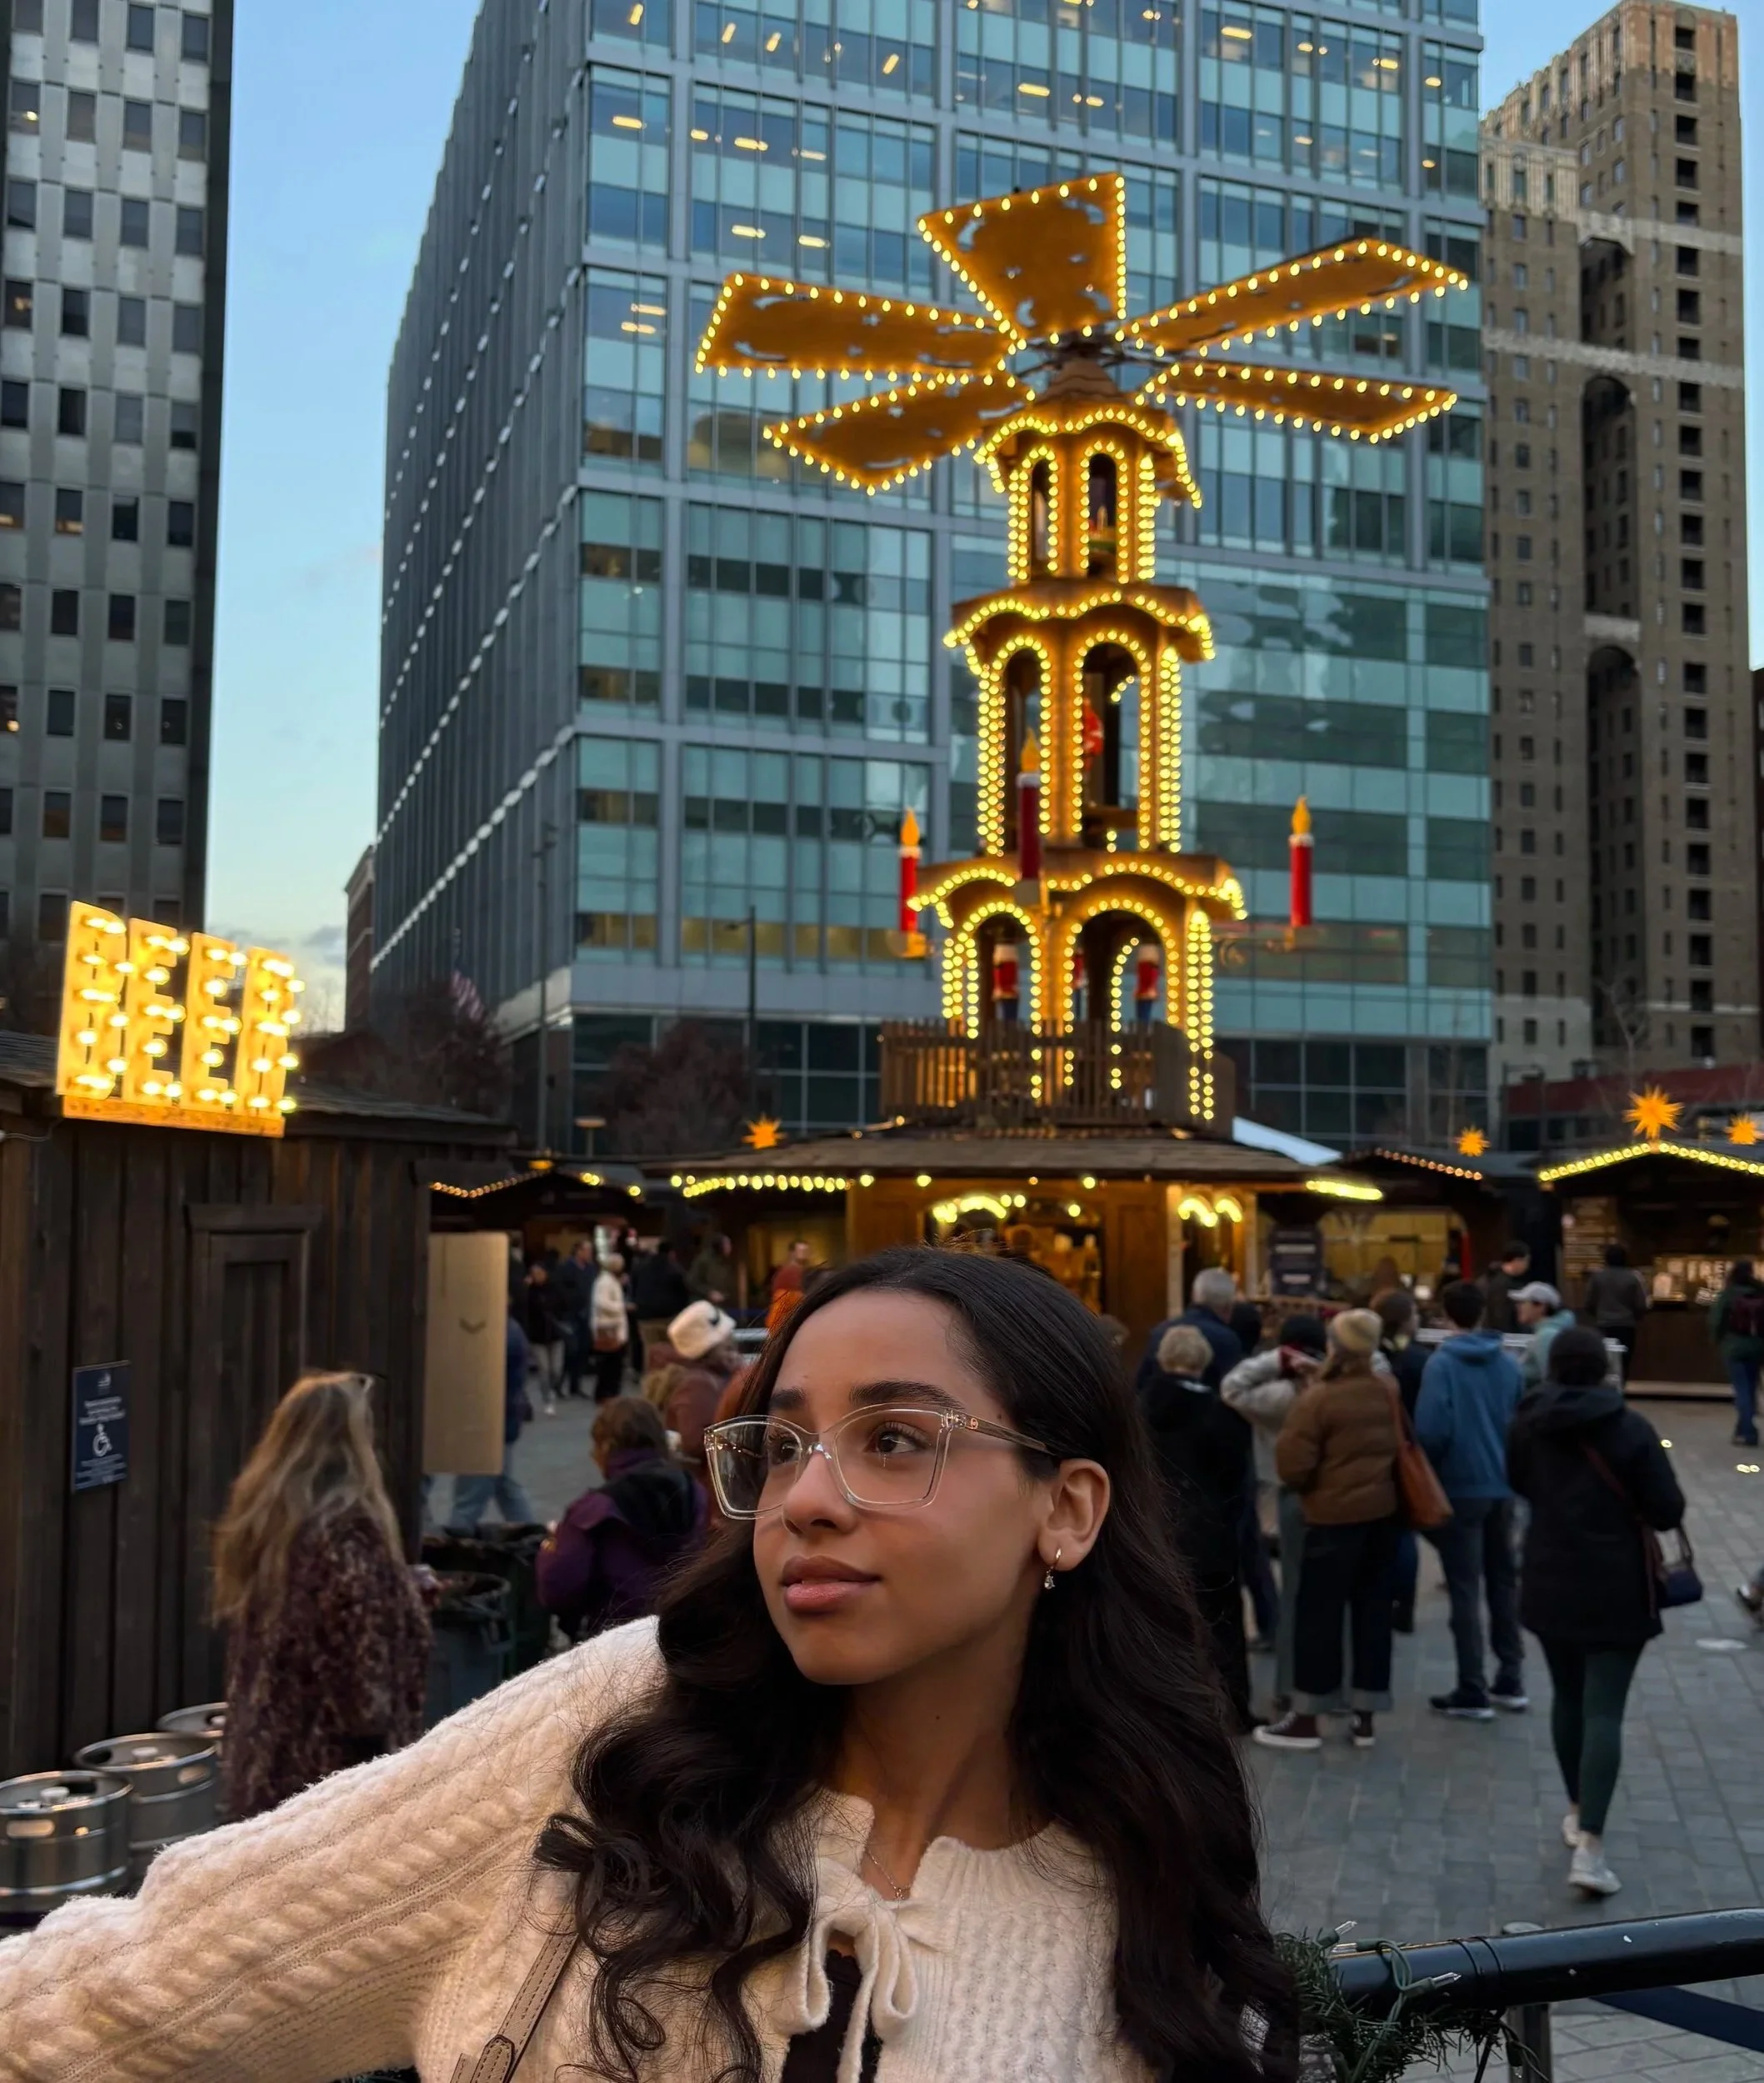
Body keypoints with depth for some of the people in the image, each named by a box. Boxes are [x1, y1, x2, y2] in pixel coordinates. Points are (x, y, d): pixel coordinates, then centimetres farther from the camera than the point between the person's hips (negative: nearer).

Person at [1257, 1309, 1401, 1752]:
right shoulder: (1389, 1390, -1)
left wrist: (1311, 1489, 6)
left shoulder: (1318, 1398, -15)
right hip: (1384, 1512, 5)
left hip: (1336, 1516, -5)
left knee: (1319, 1614, 3)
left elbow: (1293, 1466, -13)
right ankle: (1364, 1717, 17)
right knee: (1373, 1610, 11)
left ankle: (1306, 1720, 9)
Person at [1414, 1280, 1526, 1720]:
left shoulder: (1442, 1363, -14)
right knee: (1504, 1582, 16)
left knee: (1465, 1590, 0)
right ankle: (1510, 1682, 22)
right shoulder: (1506, 1363, 4)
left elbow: (1431, 1429, -18)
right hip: (1502, 1487, 6)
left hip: (1460, 1488, -6)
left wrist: (1427, 1472, -1)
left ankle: (1472, 1692, 3)